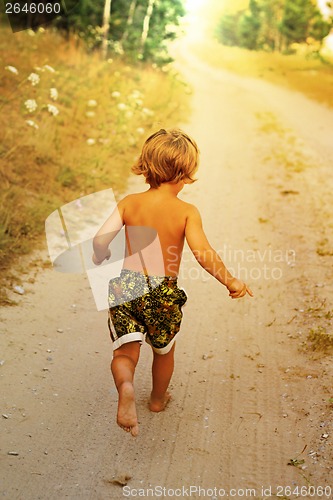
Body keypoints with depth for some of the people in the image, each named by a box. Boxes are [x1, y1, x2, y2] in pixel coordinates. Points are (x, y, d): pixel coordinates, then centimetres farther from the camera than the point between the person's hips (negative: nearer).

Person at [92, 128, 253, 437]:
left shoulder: (129, 203, -3)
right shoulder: (187, 211, -11)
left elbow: (101, 238, -10)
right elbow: (202, 252, -22)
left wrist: (100, 259, 12)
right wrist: (230, 281, -11)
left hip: (126, 286, 1)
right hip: (163, 292, -1)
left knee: (125, 351, 6)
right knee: (164, 351, 24)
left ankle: (125, 386, -26)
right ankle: (158, 399, 45)